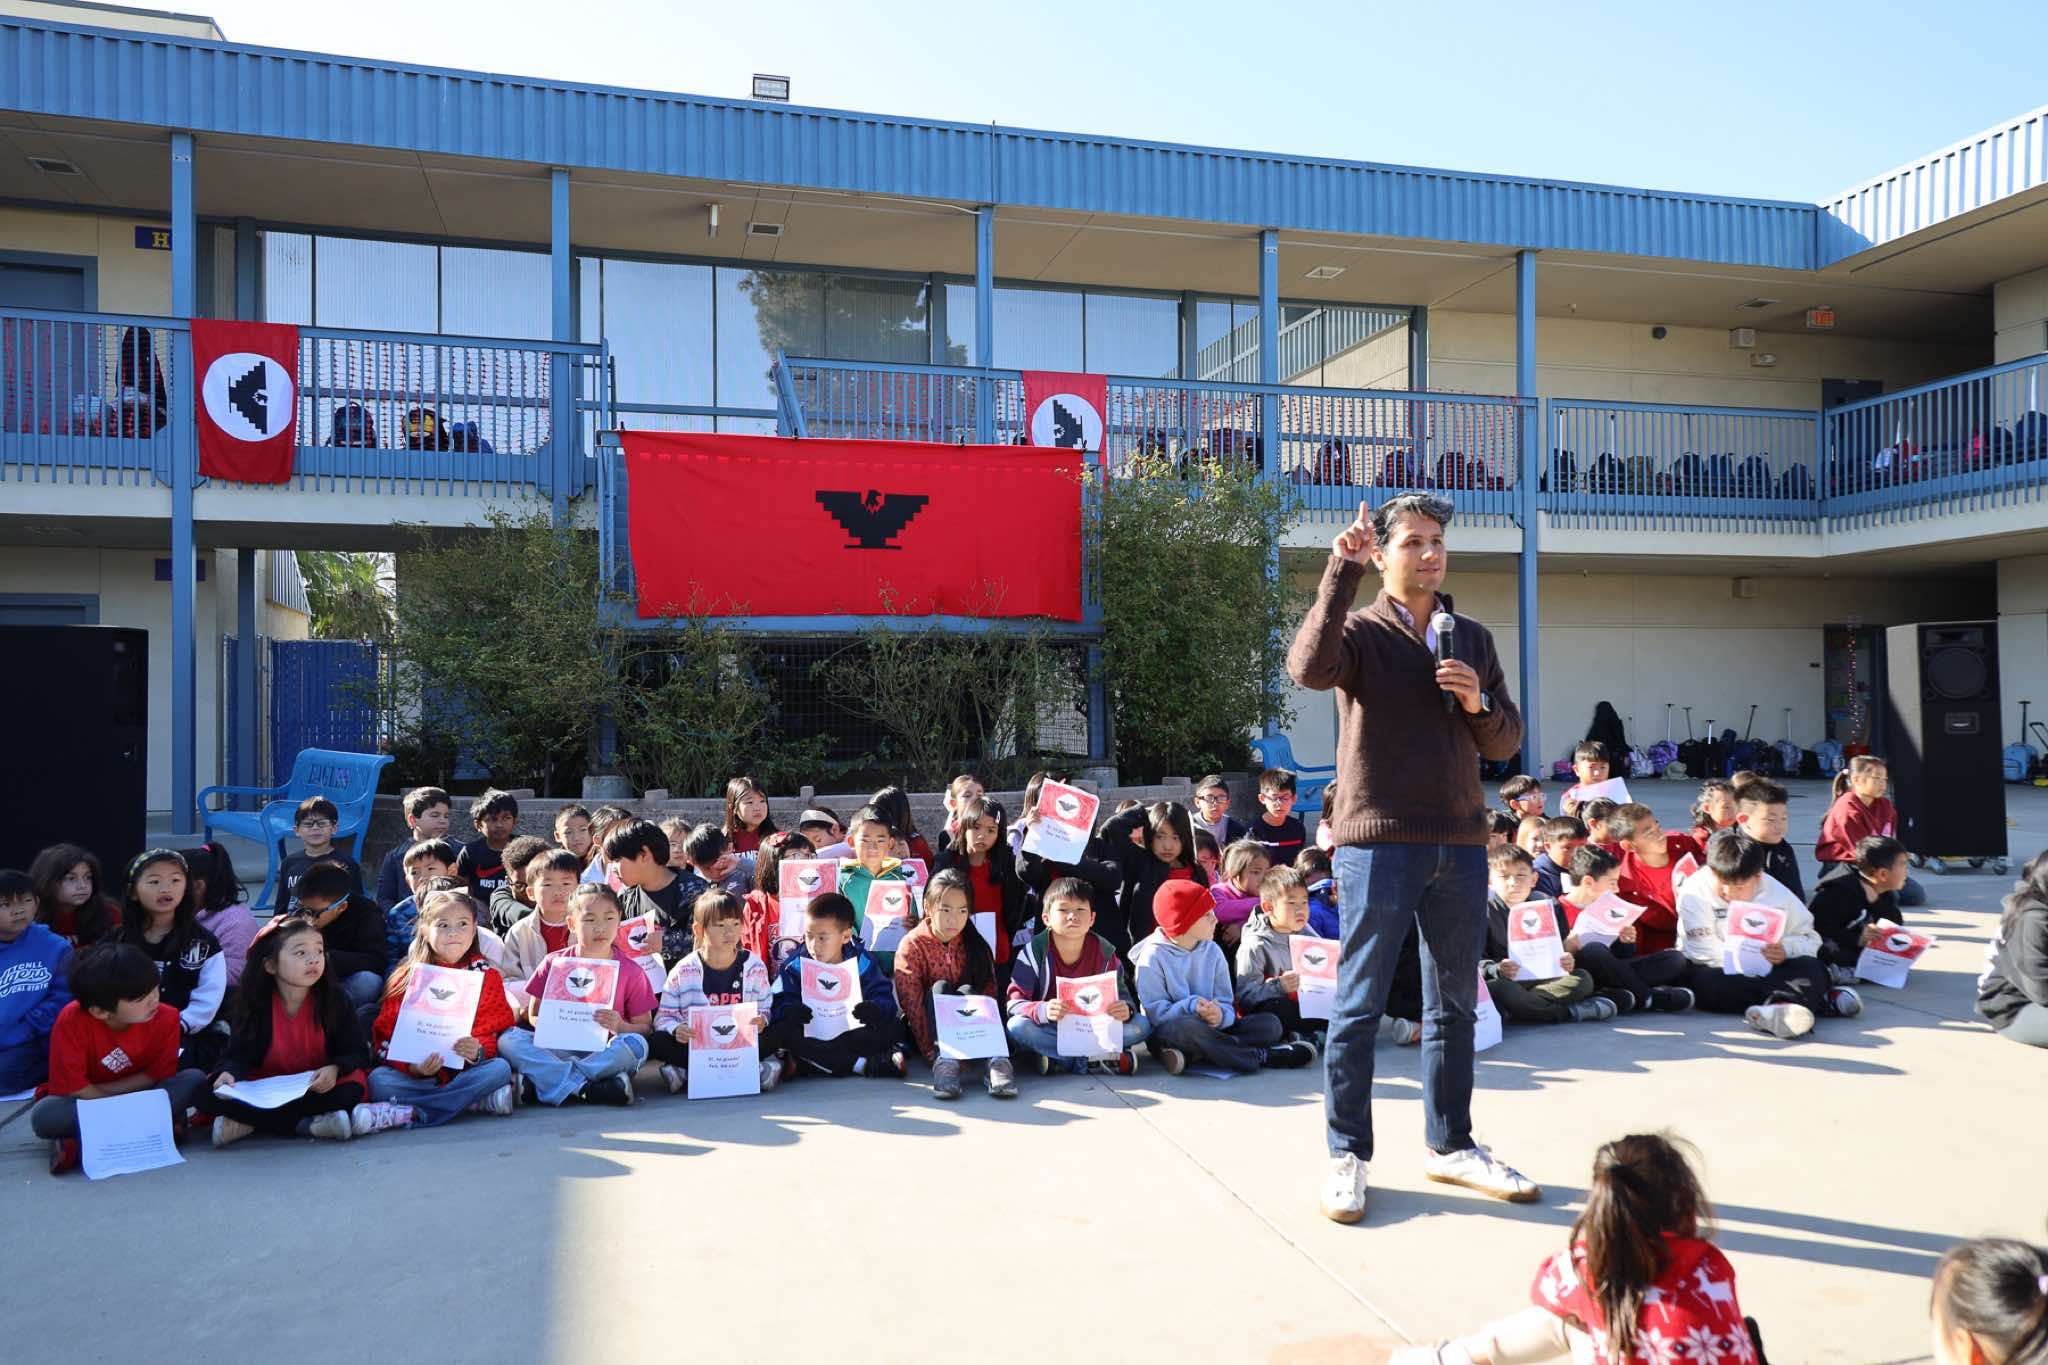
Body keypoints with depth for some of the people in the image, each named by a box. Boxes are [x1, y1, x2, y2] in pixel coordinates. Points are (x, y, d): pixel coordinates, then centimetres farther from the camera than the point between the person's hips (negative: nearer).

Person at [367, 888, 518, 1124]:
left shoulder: (487, 976, 10)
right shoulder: (406, 978, 7)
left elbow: (501, 1027, 5)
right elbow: (385, 1034, 2)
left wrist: (479, 1051, -18)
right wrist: (413, 1067, -17)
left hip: (469, 1069, 0)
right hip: (415, 1072, 1)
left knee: (500, 1068, -28)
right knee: (378, 1080, -28)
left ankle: (413, 1112, -26)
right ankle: (480, 1100, -26)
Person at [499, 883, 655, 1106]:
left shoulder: (630, 973, 2)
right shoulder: (553, 964, 5)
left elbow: (645, 1028, 4)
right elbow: (534, 1015, 11)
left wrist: (620, 1027, -18)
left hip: (605, 1053, -1)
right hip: (557, 1049, 2)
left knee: (636, 1044, -32)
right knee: (508, 1039, -21)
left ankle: (543, 1081, -28)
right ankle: (587, 1088, -33)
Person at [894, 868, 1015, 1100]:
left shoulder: (974, 944, 1)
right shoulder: (912, 945, -7)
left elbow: (989, 996, -3)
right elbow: (912, 1004, -16)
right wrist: (931, 1053, -27)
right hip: (928, 1033, -1)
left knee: (967, 992, -26)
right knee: (940, 988, -26)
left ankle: (995, 1060, -43)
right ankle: (944, 1060, -44)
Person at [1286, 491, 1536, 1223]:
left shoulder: (1472, 639, 14)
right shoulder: (1360, 631, -1)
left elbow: (1505, 742, 14)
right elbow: (1310, 668, -24)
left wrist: (1479, 704, -7)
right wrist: (1341, 570, -25)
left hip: (1460, 844, 5)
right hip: (1378, 842, -5)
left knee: (1454, 1004, 14)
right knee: (1360, 1006, 2)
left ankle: (1451, 1146, 28)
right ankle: (1347, 1155, 13)